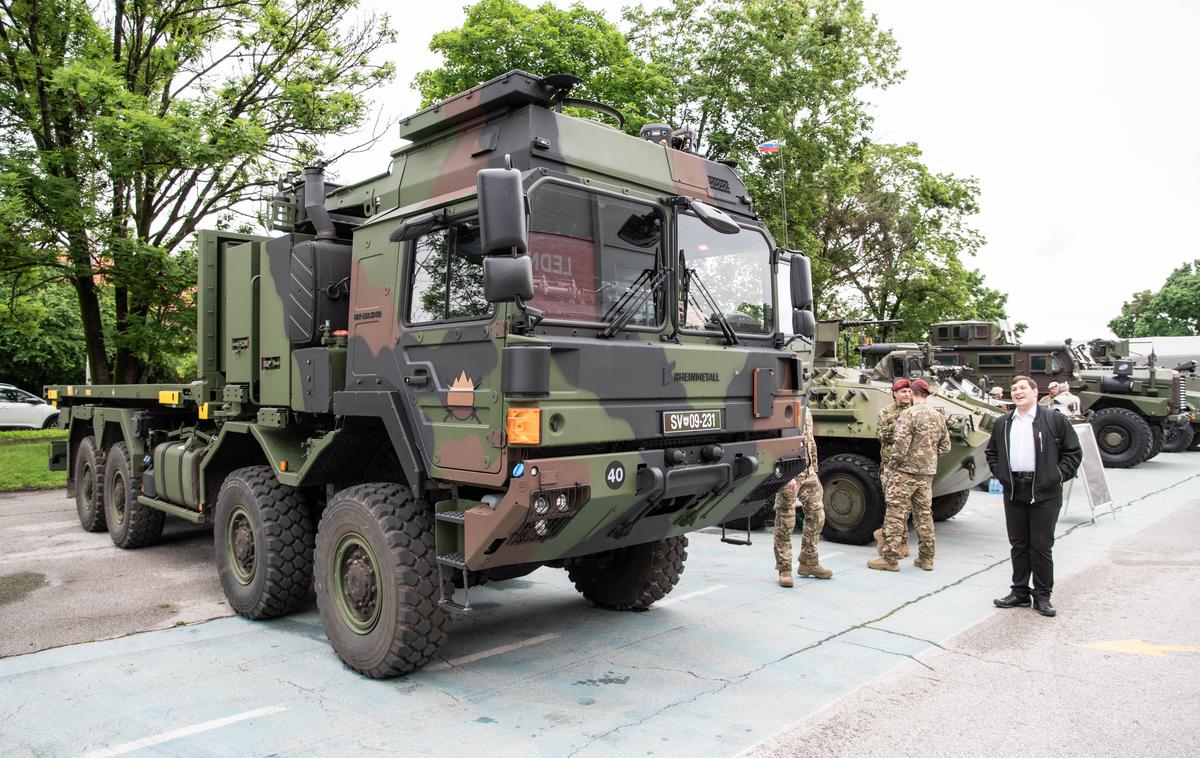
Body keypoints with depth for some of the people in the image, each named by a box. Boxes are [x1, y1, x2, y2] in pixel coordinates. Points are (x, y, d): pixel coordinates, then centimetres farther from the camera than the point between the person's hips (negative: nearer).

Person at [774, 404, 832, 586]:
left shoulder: (806, 410, 15)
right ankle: (784, 569, 9)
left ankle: (809, 563, 24)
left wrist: (814, 469, 19)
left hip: (808, 471, 8)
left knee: (816, 515, 10)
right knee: (785, 523, -1)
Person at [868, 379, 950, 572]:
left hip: (907, 471, -7)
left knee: (896, 514, -3)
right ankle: (926, 558, 20)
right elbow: (945, 447, 15)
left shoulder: (909, 414, -14)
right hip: (928, 472, 7)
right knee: (924, 514, 14)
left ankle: (890, 558, -2)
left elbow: (901, 445, -19)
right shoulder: (938, 416, 10)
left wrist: (893, 463, -5)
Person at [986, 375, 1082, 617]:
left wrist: (1058, 475, -5)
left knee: (1041, 546, 1)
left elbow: (1074, 451, 1)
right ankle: (1020, 592, 19)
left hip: (1044, 493, -4)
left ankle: (1042, 596, 12)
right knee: (1018, 545, 10)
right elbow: (992, 452, 22)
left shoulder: (1054, 420, -2)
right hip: (1014, 492, 4)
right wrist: (1000, 473, 8)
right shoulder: (1003, 423, 10)